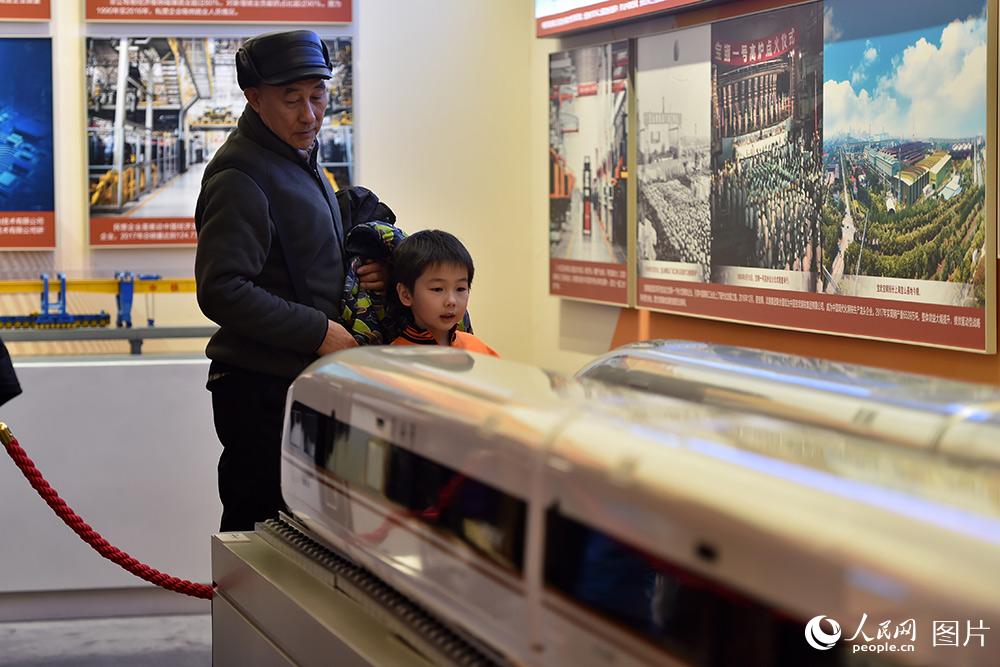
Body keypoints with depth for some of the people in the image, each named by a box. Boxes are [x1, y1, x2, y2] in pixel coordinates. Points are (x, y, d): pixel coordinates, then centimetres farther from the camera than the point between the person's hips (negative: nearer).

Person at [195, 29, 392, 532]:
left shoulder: (300, 160, 15)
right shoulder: (241, 178, -16)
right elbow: (221, 291, -25)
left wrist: (374, 262, 5)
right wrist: (318, 331, -20)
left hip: (303, 379, 9)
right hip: (263, 391, -9)